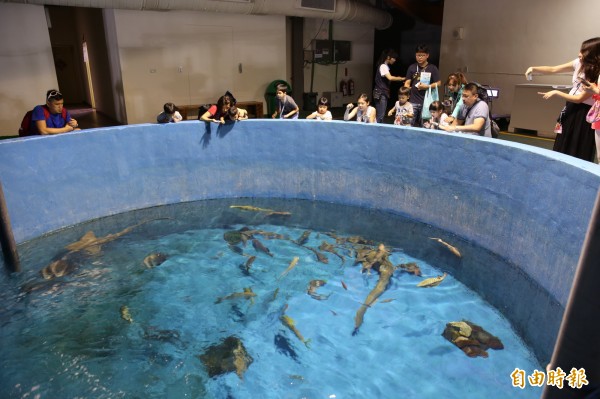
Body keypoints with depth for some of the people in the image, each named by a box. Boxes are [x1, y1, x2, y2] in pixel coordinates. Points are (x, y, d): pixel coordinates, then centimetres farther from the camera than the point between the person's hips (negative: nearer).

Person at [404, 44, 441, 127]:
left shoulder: (432, 68, 3)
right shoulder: (412, 68, 9)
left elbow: (438, 83, 1)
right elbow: (407, 82, 8)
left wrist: (427, 86, -14)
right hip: (413, 101, 2)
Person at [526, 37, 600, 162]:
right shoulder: (579, 63, -4)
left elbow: (580, 98, -19)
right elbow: (553, 70, 1)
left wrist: (556, 93, -15)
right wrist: (534, 69, -13)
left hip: (584, 113, -7)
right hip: (571, 108, 7)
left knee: (579, 153, 1)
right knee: (562, 147, 15)